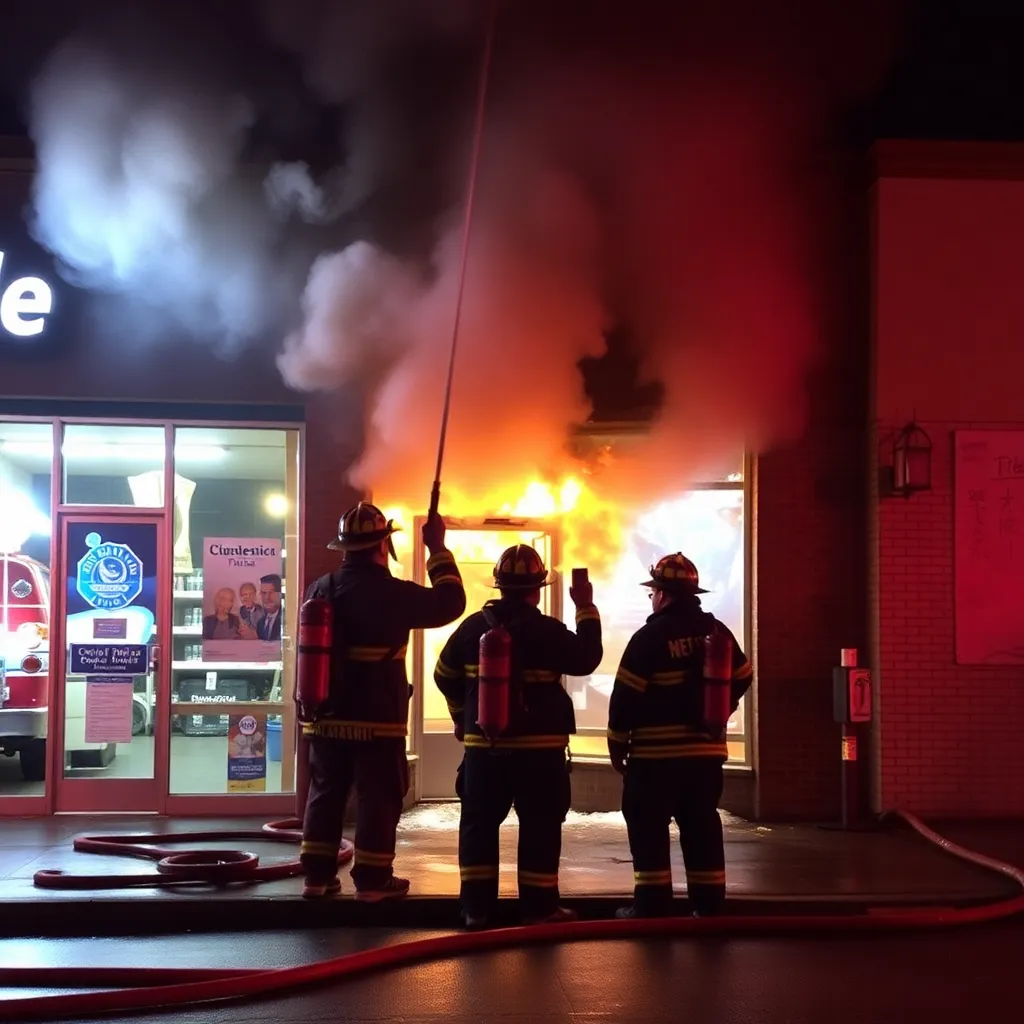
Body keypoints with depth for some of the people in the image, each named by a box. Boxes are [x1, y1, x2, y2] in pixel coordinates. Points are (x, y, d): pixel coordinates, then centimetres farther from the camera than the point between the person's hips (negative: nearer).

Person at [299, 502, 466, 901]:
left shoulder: (319, 589, 5)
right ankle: (372, 880, 4)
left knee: (325, 794, 11)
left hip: (327, 717, 5)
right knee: (379, 798, 3)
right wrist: (437, 549, 5)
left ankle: (318, 876, 14)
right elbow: (449, 603, -3)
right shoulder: (391, 593, -13)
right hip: (377, 720, -5)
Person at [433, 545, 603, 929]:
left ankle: (476, 907, 7)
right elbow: (587, 660, -1)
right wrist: (586, 610, 5)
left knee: (479, 823, 8)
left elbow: (445, 676, 11)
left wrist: (462, 716, 27)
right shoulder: (547, 630, -11)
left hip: (484, 744, 3)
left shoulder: (473, 626, 2)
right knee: (539, 826, 4)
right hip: (539, 746, -3)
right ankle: (540, 907, 5)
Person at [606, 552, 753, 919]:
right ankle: (709, 905, 12)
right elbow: (742, 679, 14)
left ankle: (652, 906, 1)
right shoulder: (716, 631, 5)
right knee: (702, 828, 11)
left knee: (648, 829, 2)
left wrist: (617, 743, -1)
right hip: (706, 748, 6)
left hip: (656, 751, -5)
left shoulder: (649, 637, -11)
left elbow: (626, 694, -11)